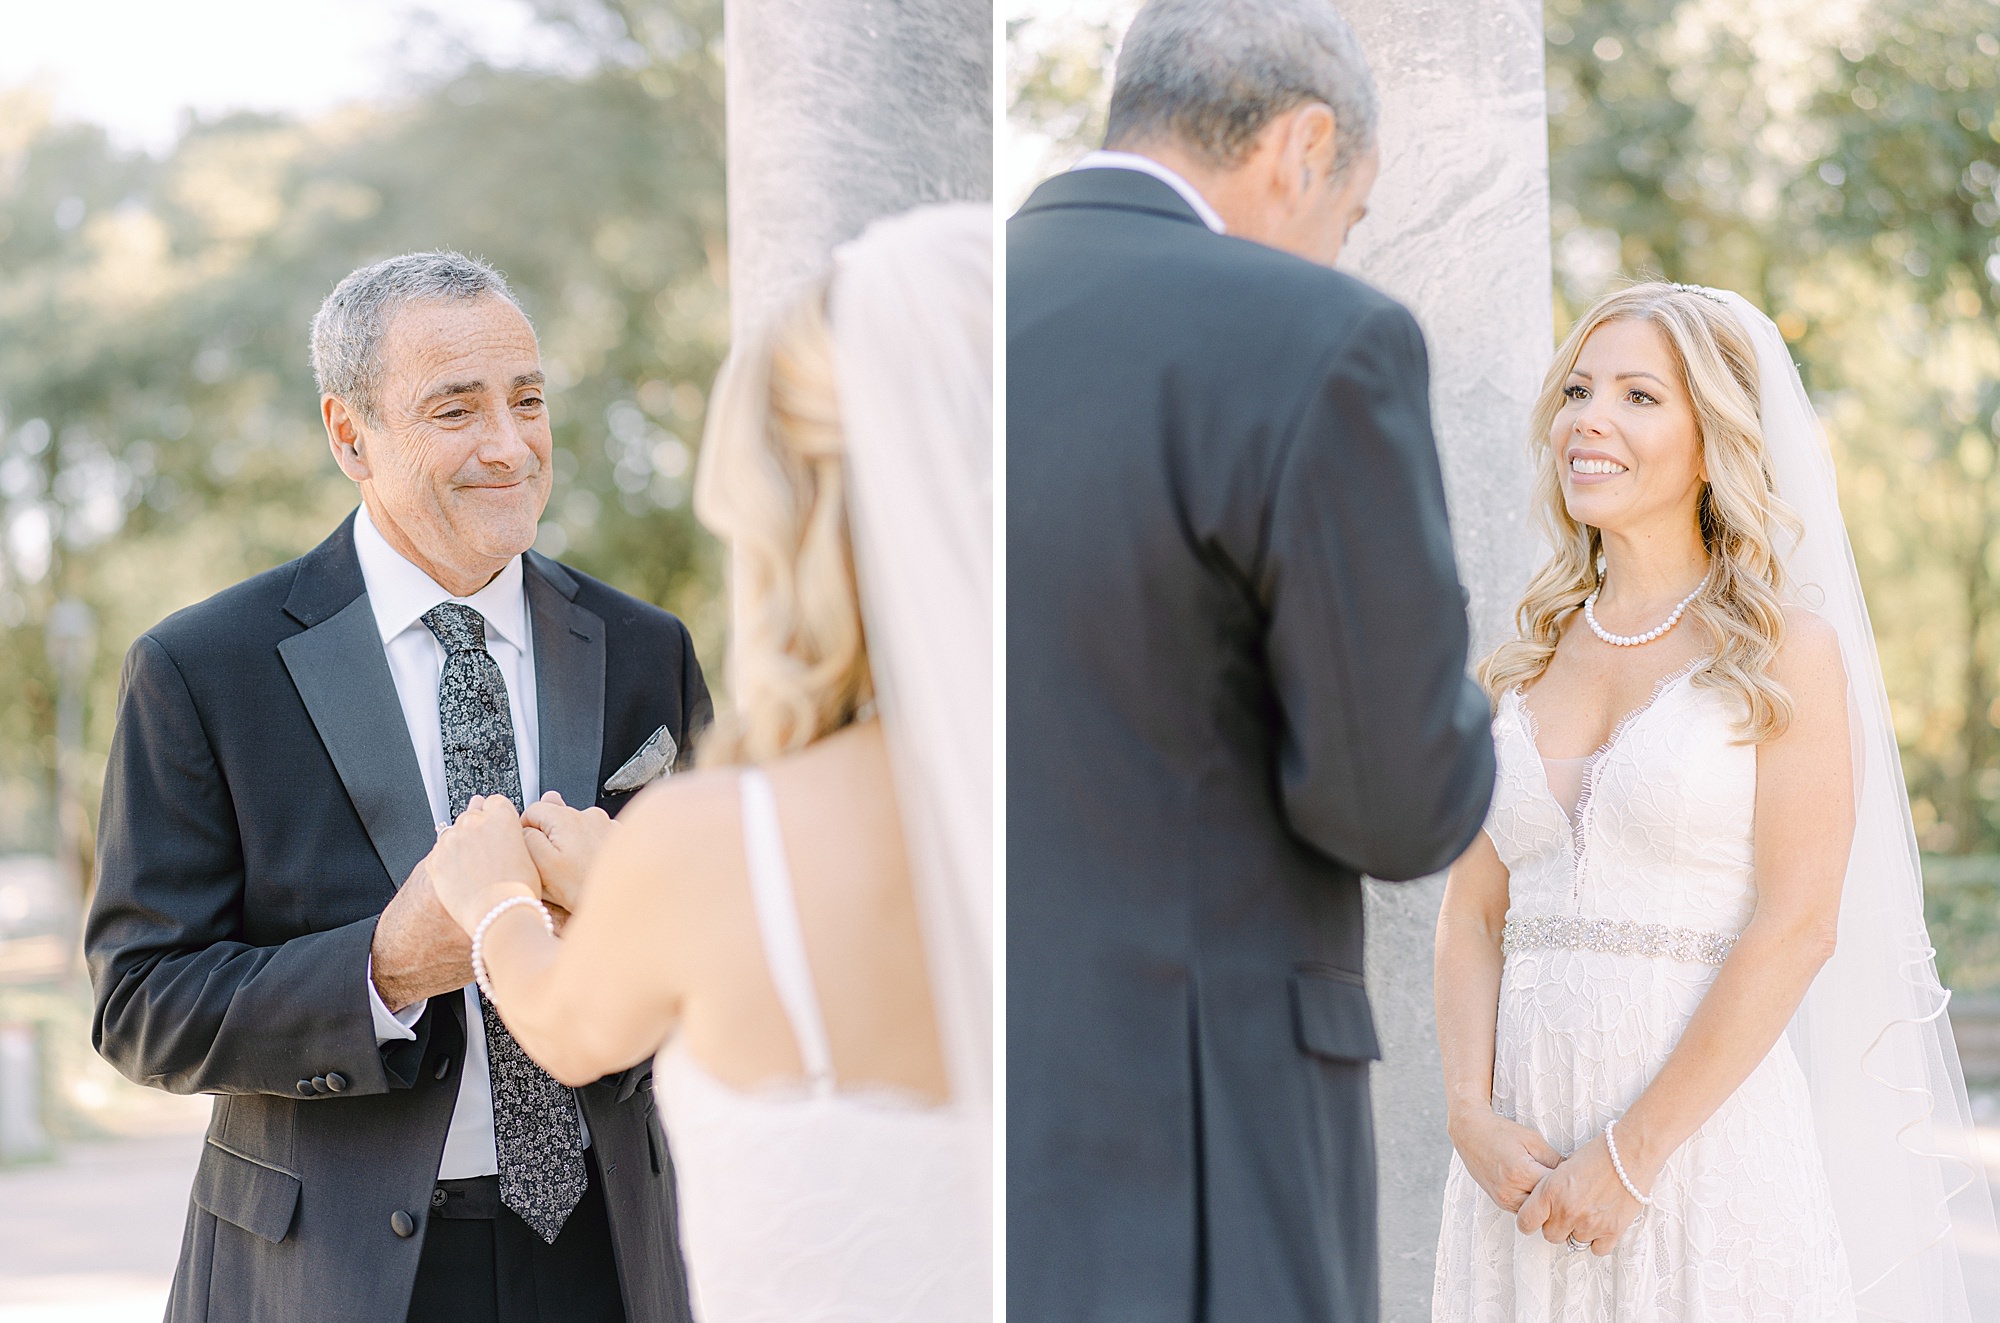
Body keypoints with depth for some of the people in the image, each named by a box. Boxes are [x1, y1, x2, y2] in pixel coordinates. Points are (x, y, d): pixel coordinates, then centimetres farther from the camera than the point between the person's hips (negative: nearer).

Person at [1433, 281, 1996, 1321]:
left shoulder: (1786, 651, -4)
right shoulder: (1527, 662, 10)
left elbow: (1798, 924, -11)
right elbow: (1470, 913, 8)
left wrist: (1633, 1153, -14)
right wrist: (1474, 1119, -7)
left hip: (1708, 1131, -4)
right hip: (1524, 1145, 4)